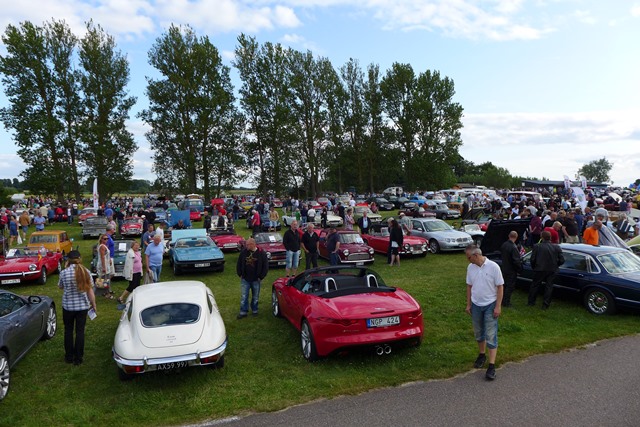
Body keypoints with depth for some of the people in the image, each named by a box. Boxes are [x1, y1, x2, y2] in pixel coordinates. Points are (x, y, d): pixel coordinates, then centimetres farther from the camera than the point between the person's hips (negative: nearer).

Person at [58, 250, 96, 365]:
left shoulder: (64, 273, -12)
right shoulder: (86, 272, -7)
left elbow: (60, 287, 7)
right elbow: (90, 290, -4)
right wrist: (93, 304, 8)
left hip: (68, 306, -1)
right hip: (83, 306, 1)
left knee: (68, 330, 16)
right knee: (80, 331, 9)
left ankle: (69, 357, 24)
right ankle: (78, 358, 14)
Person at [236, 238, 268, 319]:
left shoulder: (261, 253, -10)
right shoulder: (243, 252, -3)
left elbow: (265, 266, -4)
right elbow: (239, 264, 9)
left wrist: (261, 277, -5)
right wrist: (240, 274, 4)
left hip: (256, 280, -1)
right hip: (245, 279, 1)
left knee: (255, 297, 12)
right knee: (243, 296, 3)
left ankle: (254, 310, 29)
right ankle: (243, 312, 14)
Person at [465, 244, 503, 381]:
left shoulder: (493, 266, -16)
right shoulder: (470, 268, -2)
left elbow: (500, 286, -11)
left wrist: (498, 306, -13)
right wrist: (468, 304, 8)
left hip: (490, 305, -5)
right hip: (476, 305, 5)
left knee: (491, 335, -3)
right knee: (478, 333, 16)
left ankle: (492, 366, -1)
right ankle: (482, 355, 36)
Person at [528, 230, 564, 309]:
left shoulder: (537, 247, -12)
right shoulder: (556, 247, -5)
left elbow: (532, 259, -11)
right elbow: (562, 260, -4)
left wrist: (534, 267, 7)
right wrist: (555, 266, 14)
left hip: (540, 270, -1)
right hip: (552, 271, 2)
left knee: (535, 285, 14)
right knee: (549, 287, 11)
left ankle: (531, 302, 23)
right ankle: (545, 305, 14)